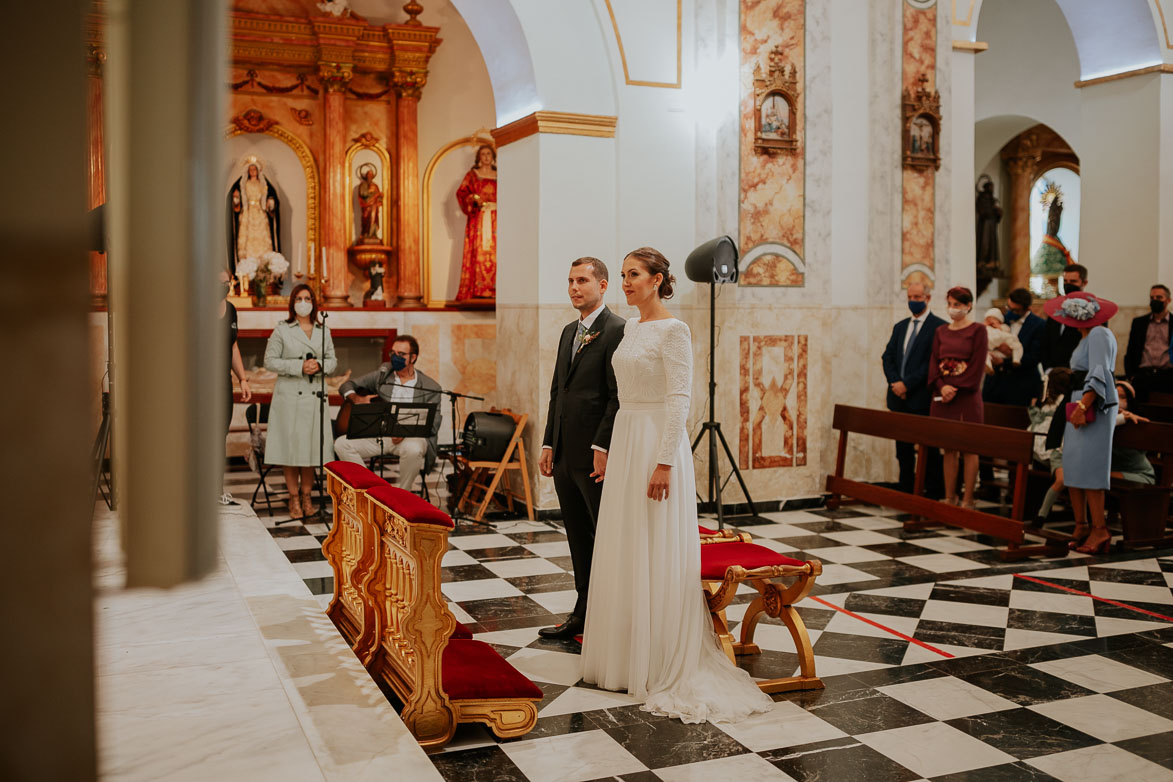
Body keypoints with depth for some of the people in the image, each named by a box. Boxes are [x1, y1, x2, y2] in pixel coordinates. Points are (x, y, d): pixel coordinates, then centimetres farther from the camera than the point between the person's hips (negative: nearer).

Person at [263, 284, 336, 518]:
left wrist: (319, 365, -9)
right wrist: (299, 367, -14)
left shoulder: (324, 330, 12)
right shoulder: (281, 330, 1)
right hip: (289, 396, -3)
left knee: (312, 445, 5)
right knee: (290, 446, -1)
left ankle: (306, 496, 16)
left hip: (315, 395, 3)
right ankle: (294, 498, 10)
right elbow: (270, 361, -3)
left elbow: (333, 360, 13)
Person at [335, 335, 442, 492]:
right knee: (342, 444, -19)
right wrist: (357, 399, -6)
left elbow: (432, 424, -2)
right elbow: (347, 386, 18)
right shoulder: (382, 375, 12)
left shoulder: (430, 387, 3)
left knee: (413, 449, -39)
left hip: (412, 437, -3)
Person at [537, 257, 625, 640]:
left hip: (597, 455, -8)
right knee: (578, 537, 14)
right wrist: (548, 444, 13)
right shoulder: (569, 331, 17)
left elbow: (619, 395, -16)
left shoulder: (617, 330, -10)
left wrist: (602, 447, -20)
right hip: (565, 454, 9)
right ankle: (584, 613, 24)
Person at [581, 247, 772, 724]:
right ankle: (624, 655, 24)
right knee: (622, 553, 13)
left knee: (656, 557, -2)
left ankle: (662, 665, 9)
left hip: (656, 445, -9)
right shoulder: (631, 329, 13)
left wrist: (664, 463, -22)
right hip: (625, 441, 9)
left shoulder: (673, 331, -12)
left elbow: (678, 400, -17)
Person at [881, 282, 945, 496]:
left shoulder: (938, 327, -6)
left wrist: (907, 384, -15)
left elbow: (933, 363, -13)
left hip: (922, 398, -6)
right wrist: (895, 383, -6)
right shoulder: (900, 327, 16)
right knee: (903, 449, 11)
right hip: (899, 398, 6)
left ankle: (933, 493, 6)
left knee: (929, 450, -1)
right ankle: (906, 492, 19)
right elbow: (887, 357, 11)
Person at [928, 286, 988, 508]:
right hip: (944, 396, 5)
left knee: (969, 448, -1)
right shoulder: (940, 332, 13)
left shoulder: (977, 330, -1)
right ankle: (949, 497, 11)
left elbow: (978, 364, -8)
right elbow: (934, 362, 8)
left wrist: (956, 389, -14)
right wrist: (942, 386, -9)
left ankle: (968, 500, 2)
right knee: (949, 448, 7)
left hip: (967, 395, -5)